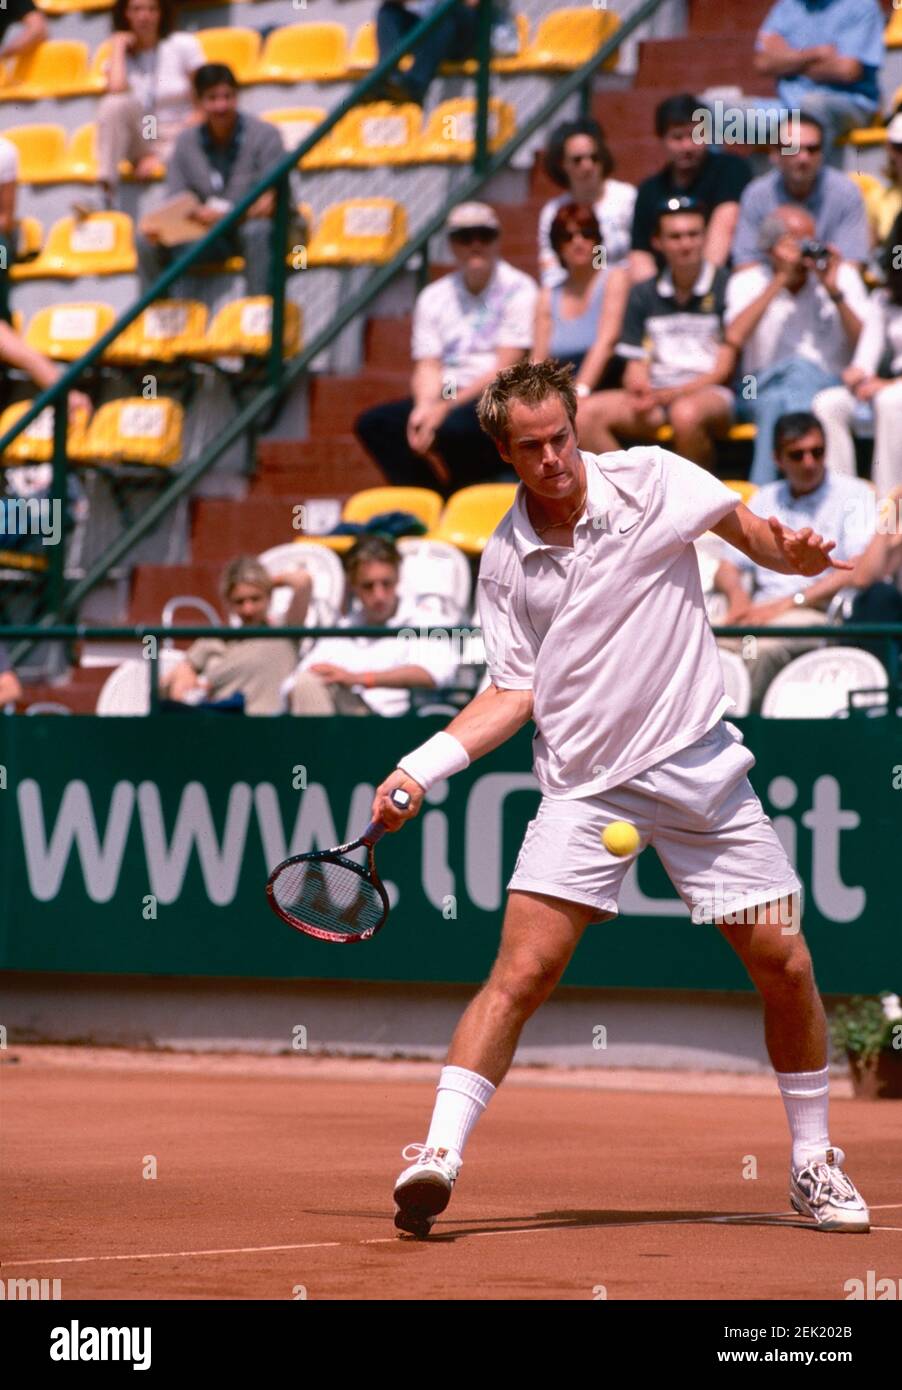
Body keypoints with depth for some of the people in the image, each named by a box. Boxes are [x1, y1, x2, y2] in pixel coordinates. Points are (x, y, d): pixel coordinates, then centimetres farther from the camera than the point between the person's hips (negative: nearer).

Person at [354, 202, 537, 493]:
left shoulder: (518, 289, 0)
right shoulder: (433, 297, 16)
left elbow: (505, 368, -8)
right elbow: (428, 367, 8)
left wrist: (446, 407, -16)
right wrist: (424, 406, -16)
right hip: (446, 398, 6)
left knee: (452, 428, -37)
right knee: (372, 423, -18)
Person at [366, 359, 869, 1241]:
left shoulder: (651, 480, -4)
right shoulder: (505, 560, 2)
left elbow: (749, 531, 1)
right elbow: (515, 692, 6)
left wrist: (791, 551, -23)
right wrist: (422, 768, -3)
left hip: (699, 769, 0)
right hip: (582, 786, 0)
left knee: (785, 967, 0)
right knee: (521, 972, -14)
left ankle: (813, 1165, 17)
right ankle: (438, 1157, -16)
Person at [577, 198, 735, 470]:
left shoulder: (726, 287, 3)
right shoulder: (644, 295, 17)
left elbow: (724, 369, -1)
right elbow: (637, 366, 14)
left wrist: (672, 394, -14)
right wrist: (640, 393, -10)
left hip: (711, 394, -5)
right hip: (655, 398, 5)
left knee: (686, 413, -40)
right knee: (586, 412, -21)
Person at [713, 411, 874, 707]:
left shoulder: (853, 494, 10)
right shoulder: (765, 499, 26)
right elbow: (727, 569, 23)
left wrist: (788, 603, -11)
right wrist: (737, 593, -4)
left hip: (820, 616, -4)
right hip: (761, 614, 4)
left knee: (760, 647, -37)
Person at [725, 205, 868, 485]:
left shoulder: (842, 276, 12)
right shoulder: (748, 282, 10)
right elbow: (735, 337, -11)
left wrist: (835, 292, -8)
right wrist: (780, 280, -9)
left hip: (829, 388, 0)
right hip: (763, 389, 0)